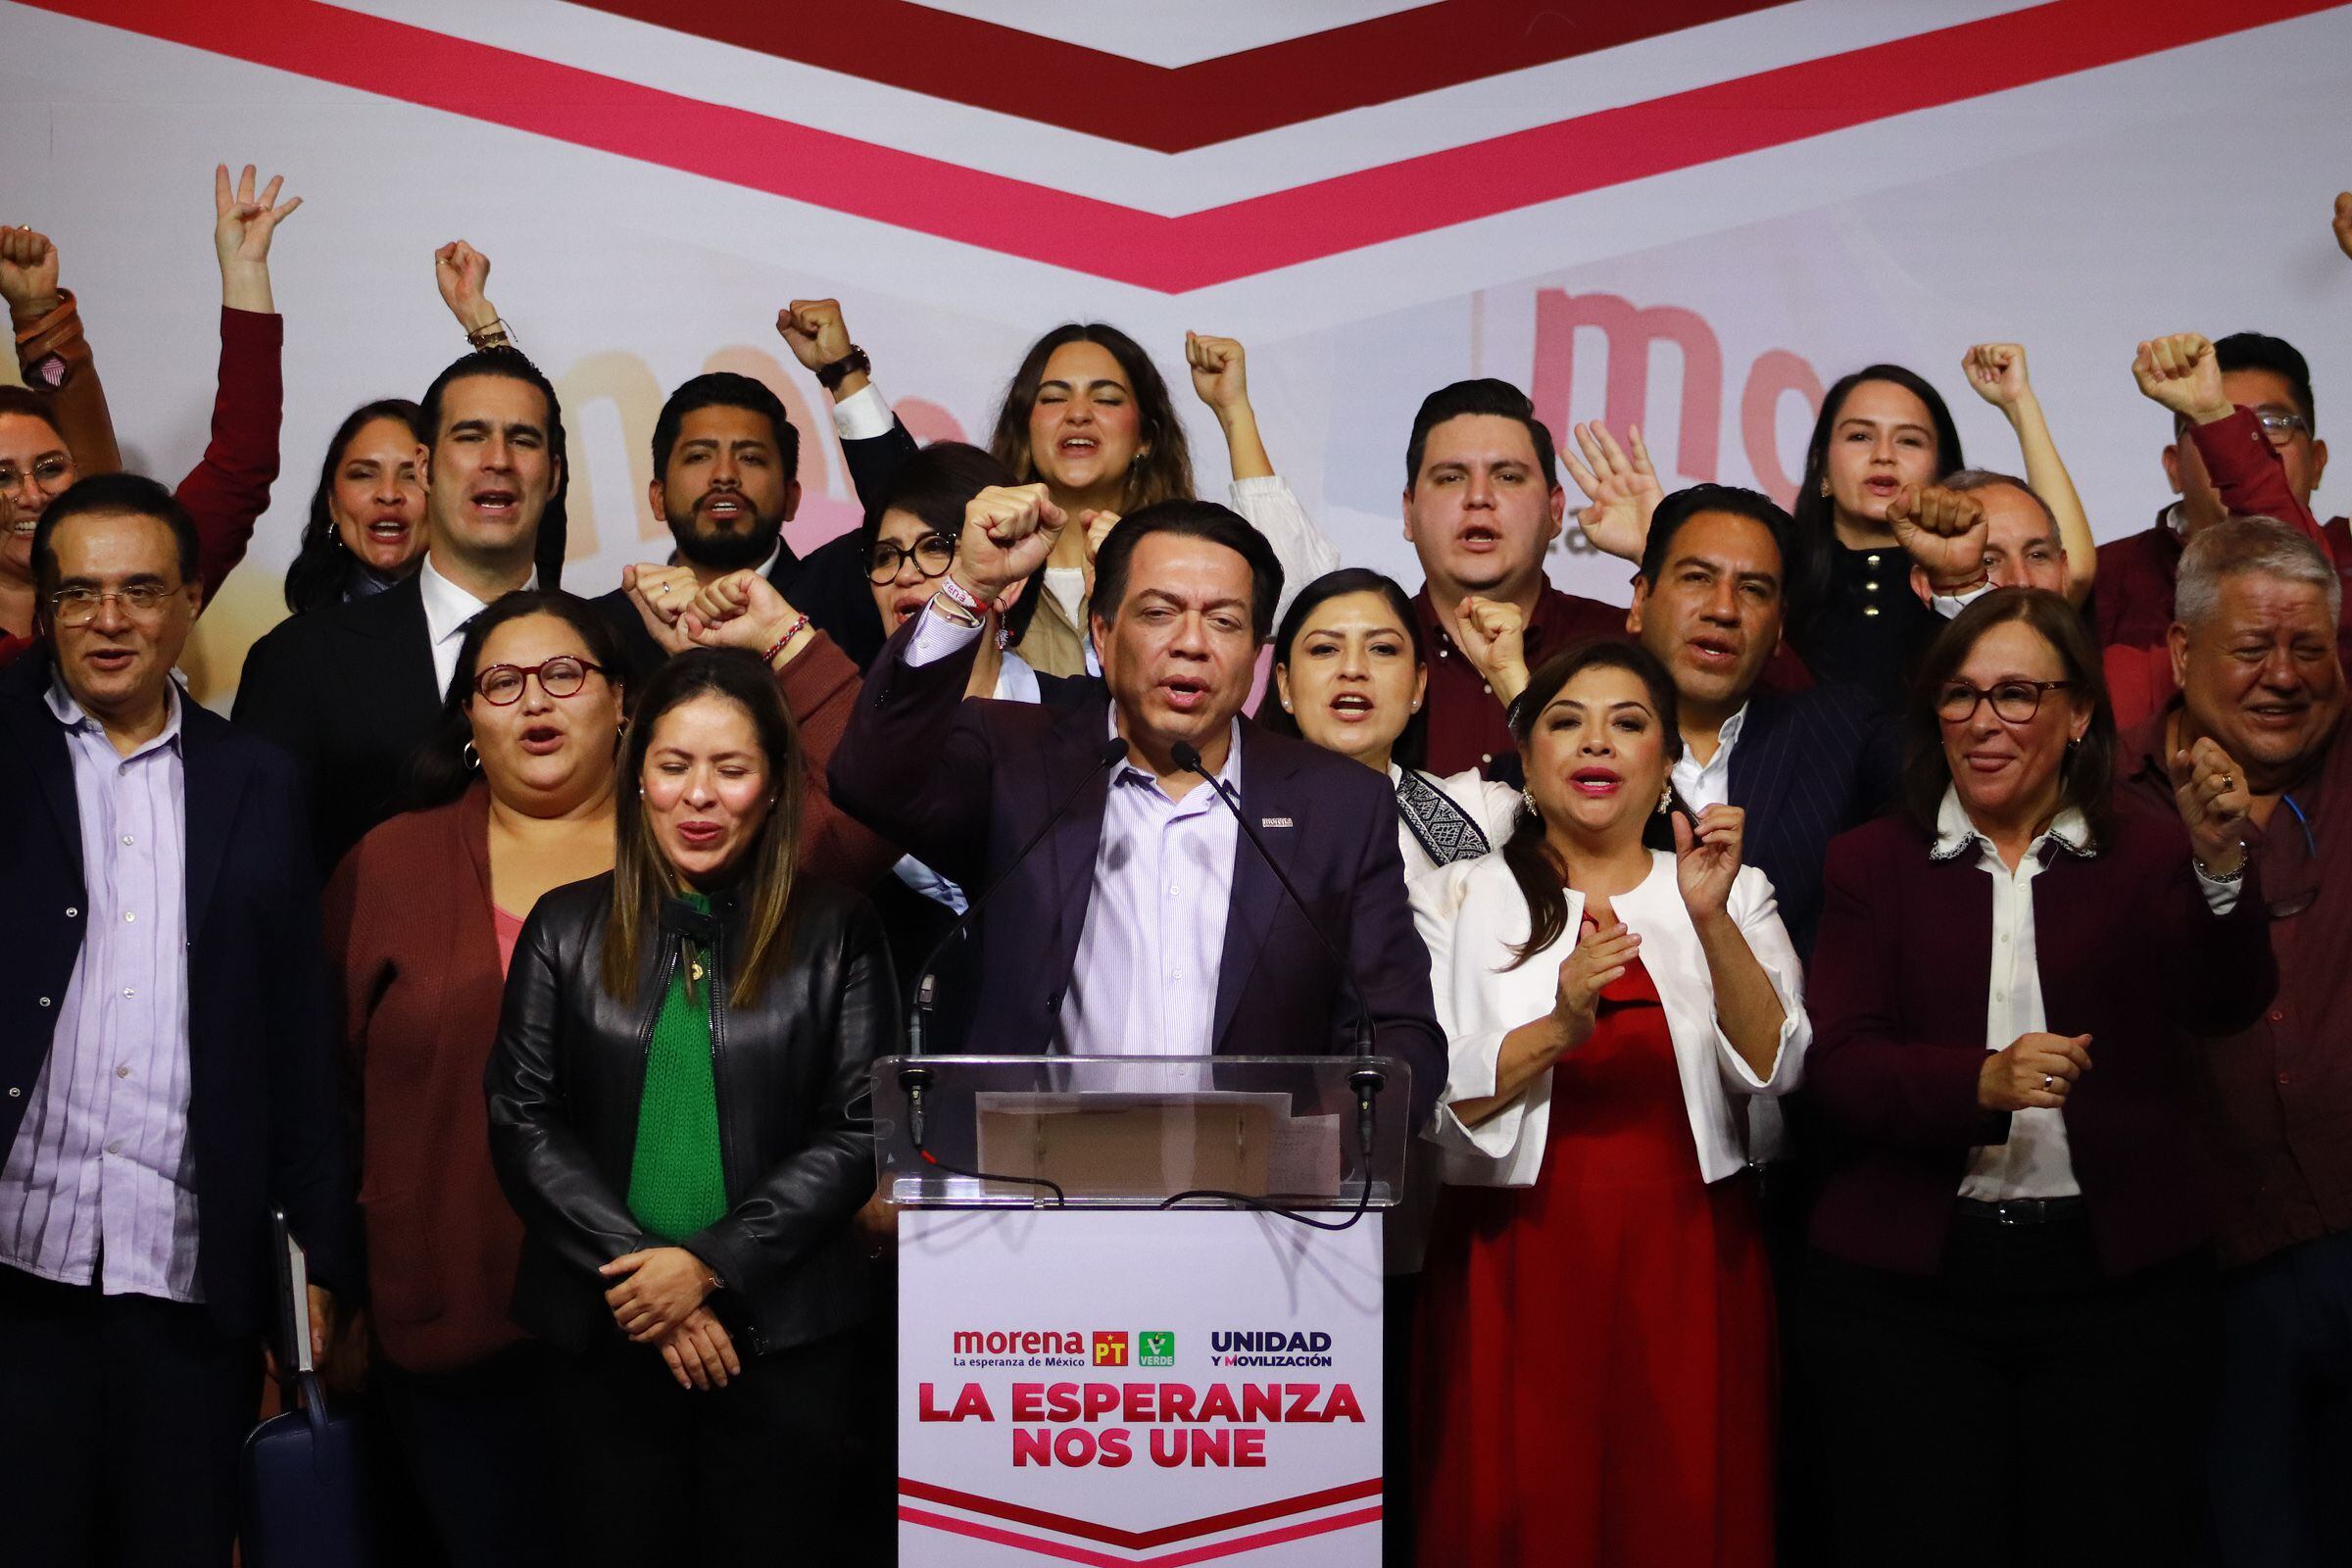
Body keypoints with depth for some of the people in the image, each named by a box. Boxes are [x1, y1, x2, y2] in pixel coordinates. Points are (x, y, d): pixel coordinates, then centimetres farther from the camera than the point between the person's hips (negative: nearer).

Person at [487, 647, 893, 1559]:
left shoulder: (834, 933, 3)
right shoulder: (567, 929, 8)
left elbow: (858, 1132, -2)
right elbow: (521, 1119, 3)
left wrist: (712, 1264, -11)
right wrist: (638, 1268, -9)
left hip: (787, 1341, -1)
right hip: (604, 1338, 2)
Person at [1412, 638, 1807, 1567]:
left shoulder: (1735, 895, 10)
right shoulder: (1467, 898, 6)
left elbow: (1773, 1068, -5)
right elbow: (1436, 1105, -5)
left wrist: (1712, 919, -16)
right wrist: (1558, 1029, -19)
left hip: (1685, 1263, 1)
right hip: (1518, 1262, -1)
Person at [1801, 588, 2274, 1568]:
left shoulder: (2147, 856, 7)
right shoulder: (1872, 864, 7)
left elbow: (2227, 1005, -11)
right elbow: (1836, 1071, -5)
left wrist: (2218, 864, -30)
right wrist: (1981, 1083, -23)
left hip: (2116, 1271, 0)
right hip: (1906, 1277, 0)